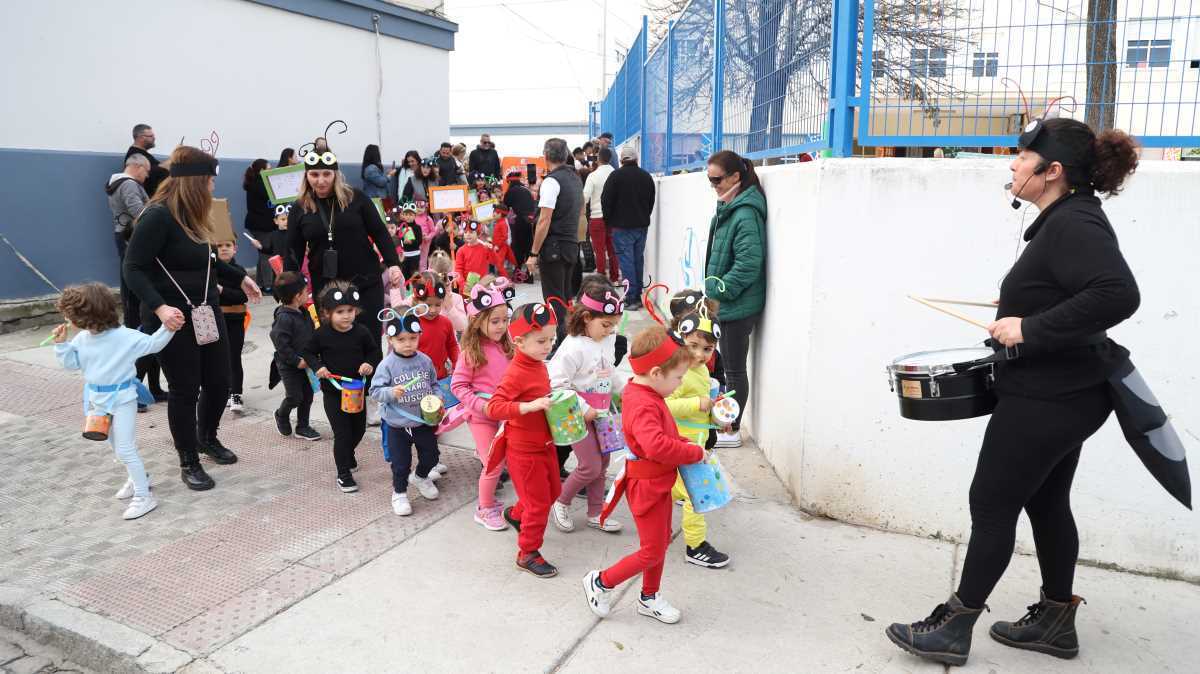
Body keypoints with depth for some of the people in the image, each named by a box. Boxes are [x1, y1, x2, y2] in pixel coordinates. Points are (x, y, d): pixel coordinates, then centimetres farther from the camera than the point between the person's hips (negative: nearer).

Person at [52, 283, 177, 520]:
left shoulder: (124, 337, -22)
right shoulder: (82, 339, -1)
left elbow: (152, 344, -16)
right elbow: (71, 363, 11)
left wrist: (168, 328, -29)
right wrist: (61, 344, -2)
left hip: (122, 398, -8)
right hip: (97, 398, 8)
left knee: (125, 449, -8)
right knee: (116, 446, 22)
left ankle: (144, 496, -1)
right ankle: (137, 478, 42)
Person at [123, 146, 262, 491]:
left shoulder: (192, 216, 8)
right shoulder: (157, 217, -18)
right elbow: (133, 269, -20)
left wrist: (240, 278, 27)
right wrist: (159, 307, -31)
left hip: (205, 313, 8)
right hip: (173, 319, -8)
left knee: (220, 381, 14)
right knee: (185, 389, 3)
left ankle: (207, 438, 40)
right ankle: (189, 462, 20)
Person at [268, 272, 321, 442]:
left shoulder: (303, 312, 5)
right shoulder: (283, 317, -22)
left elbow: (310, 335, 17)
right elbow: (281, 344, -24)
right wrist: (296, 361, -22)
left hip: (305, 362, 8)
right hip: (288, 365, -8)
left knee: (308, 394, 10)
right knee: (294, 396, -1)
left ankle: (303, 426, 22)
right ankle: (281, 416, 29)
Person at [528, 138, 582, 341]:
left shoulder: (551, 181, -13)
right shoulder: (575, 178, 13)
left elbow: (544, 221, -18)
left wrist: (534, 253, -15)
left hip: (554, 248, -8)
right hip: (572, 245, 9)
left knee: (554, 300, -4)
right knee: (565, 296, 15)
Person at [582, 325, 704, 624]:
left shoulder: (647, 395, 5)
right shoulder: (643, 405, -28)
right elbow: (656, 446, -43)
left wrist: (683, 442, 4)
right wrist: (694, 452, -29)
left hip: (658, 484, 10)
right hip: (647, 487, -10)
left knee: (661, 542, 21)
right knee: (652, 551, 2)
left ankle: (649, 598, 38)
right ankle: (601, 582, 19)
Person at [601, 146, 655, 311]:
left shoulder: (616, 175, -11)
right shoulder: (646, 176, 8)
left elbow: (606, 200, -9)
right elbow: (651, 201, 16)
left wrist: (608, 219, 5)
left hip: (622, 225, -5)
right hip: (642, 225, 6)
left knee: (626, 261, -4)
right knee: (638, 259, 13)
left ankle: (631, 298, -7)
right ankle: (638, 296, 18)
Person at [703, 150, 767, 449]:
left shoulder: (746, 214, -20)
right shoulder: (729, 209, 10)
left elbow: (748, 264, -24)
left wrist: (716, 290, -17)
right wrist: (713, 290, 8)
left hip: (738, 305, -9)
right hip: (726, 302, 9)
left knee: (734, 368, 3)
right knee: (729, 366, 17)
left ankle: (732, 431, 15)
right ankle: (727, 423, 30)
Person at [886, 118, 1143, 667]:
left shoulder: (1073, 224, -20)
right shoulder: (1067, 219, 11)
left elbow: (1118, 295, -33)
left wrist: (1031, 328, -29)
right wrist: (1023, 307, 12)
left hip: (1046, 399, -10)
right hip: (1066, 393, 10)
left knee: (992, 505, -2)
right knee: (1047, 504, 18)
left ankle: (953, 628, 10)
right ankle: (1056, 622, 31)